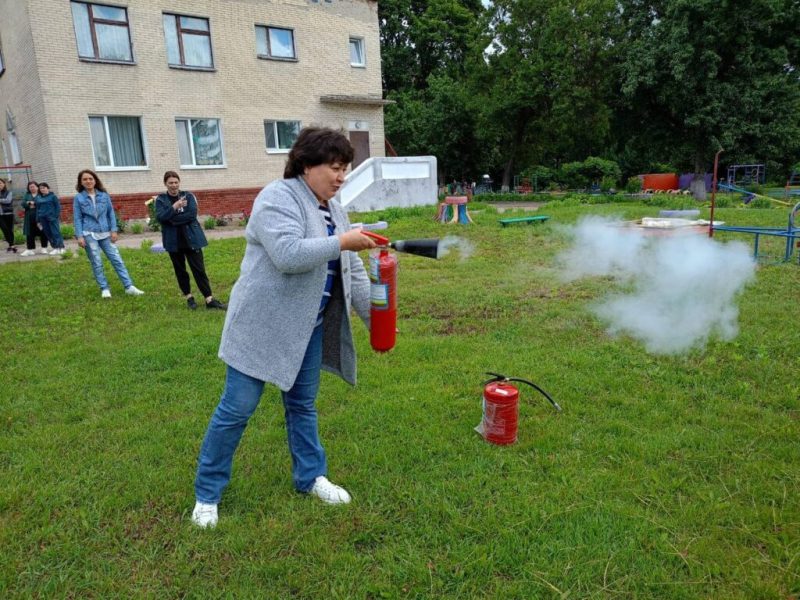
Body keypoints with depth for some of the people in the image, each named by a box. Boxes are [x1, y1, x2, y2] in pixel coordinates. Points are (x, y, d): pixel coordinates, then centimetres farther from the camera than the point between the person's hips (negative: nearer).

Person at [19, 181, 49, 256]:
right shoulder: (27, 195, 16)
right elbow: (23, 203, 5)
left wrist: (33, 203, -13)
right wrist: (29, 203, -13)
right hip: (29, 218, 4)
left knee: (42, 233, 0)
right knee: (30, 234, 3)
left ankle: (44, 248, 9)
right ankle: (31, 249, 8)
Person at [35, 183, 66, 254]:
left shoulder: (53, 196, 0)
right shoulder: (38, 198, 14)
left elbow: (58, 206, -2)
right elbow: (37, 209, 18)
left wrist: (56, 216, -11)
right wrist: (38, 220, 14)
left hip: (52, 217, -5)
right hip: (43, 218, 5)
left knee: (55, 232, -8)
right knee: (48, 233, 5)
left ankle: (61, 247, -7)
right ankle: (55, 247, 10)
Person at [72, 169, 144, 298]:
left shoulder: (104, 195, 5)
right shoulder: (78, 198, 0)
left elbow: (111, 213, 7)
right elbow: (77, 218, 0)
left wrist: (113, 230, 0)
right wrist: (79, 236, -7)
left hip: (105, 233, 2)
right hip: (89, 234, -1)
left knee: (117, 259, -1)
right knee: (96, 263, 2)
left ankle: (129, 287, 0)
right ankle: (104, 289, 13)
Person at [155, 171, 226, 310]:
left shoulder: (188, 196, 2)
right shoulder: (160, 200, 4)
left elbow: (192, 214, -13)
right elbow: (160, 217, -12)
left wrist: (172, 219, -15)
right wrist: (174, 207, -19)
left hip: (191, 238, -1)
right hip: (174, 241, 2)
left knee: (199, 269, -3)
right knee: (180, 270, 10)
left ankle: (209, 299, -2)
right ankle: (189, 297, 24)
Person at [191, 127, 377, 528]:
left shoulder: (332, 209, 10)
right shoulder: (278, 198, -15)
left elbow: (352, 271, 11)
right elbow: (289, 255, -30)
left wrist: (374, 317, 5)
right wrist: (342, 242, -23)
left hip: (308, 328, 7)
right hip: (262, 324, -7)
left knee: (302, 404, 16)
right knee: (237, 408, 2)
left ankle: (311, 476, 31)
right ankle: (207, 493, 19)